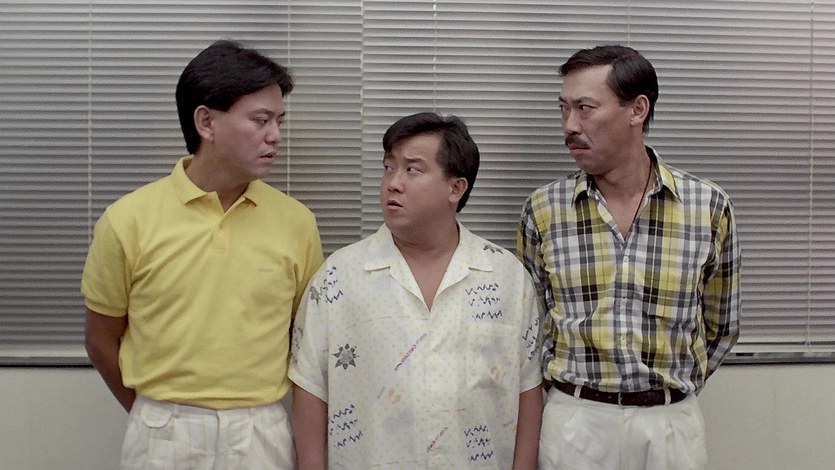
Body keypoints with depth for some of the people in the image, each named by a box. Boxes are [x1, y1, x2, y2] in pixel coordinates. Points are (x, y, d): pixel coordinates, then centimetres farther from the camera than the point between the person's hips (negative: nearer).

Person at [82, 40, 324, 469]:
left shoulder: (296, 222, -5)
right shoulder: (128, 220, -7)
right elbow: (102, 343, 4)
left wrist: (247, 419, 6)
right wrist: (161, 417, 10)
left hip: (264, 434, 1)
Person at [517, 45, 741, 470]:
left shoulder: (709, 207, -5)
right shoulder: (543, 209, -4)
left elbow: (720, 327, 6)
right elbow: (530, 323, 6)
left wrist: (667, 392, 6)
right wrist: (576, 392, 3)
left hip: (672, 423, 0)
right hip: (573, 420, 0)